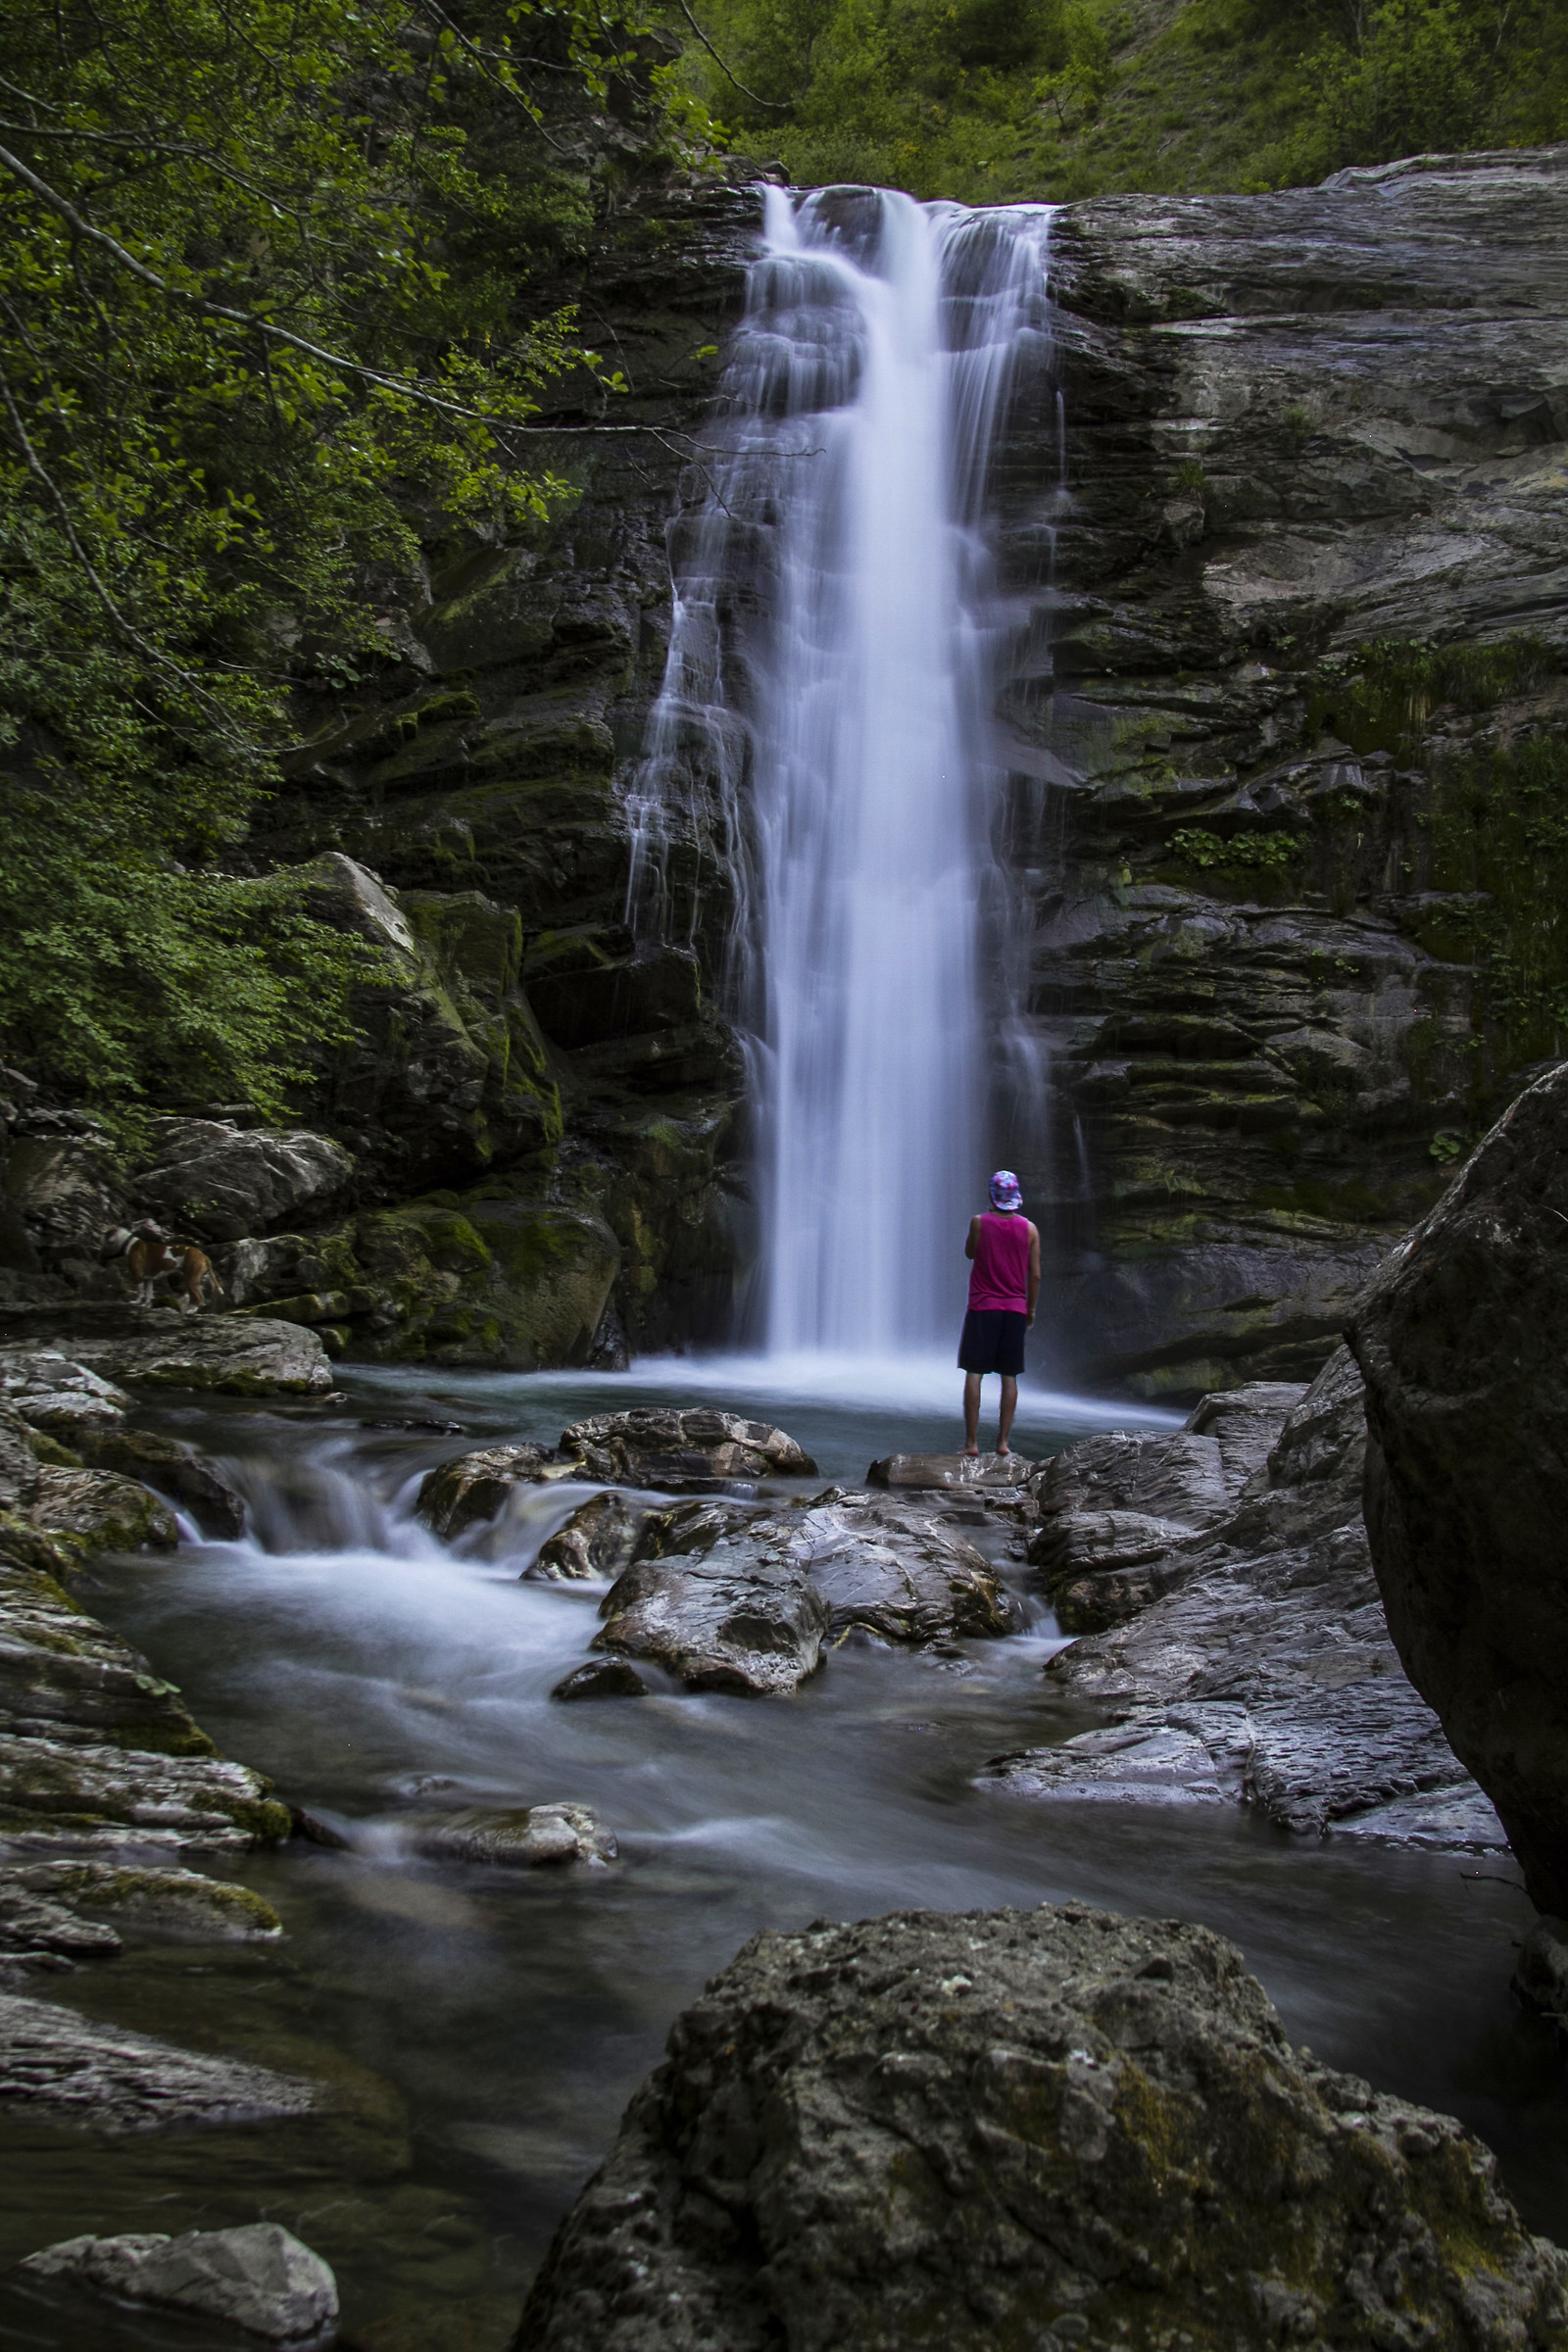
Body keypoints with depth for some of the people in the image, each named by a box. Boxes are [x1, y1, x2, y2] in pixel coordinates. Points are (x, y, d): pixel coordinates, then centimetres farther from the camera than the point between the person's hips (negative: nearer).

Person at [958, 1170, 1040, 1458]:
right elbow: (1035, 1275, 1)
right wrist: (1031, 1308, 13)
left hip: (982, 1307, -2)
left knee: (974, 1374, 0)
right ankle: (1003, 1441, 5)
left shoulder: (979, 1223, -6)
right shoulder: (1029, 1229, 0)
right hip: (1015, 1309, 2)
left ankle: (971, 1442, -4)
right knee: (1009, 1377, 7)